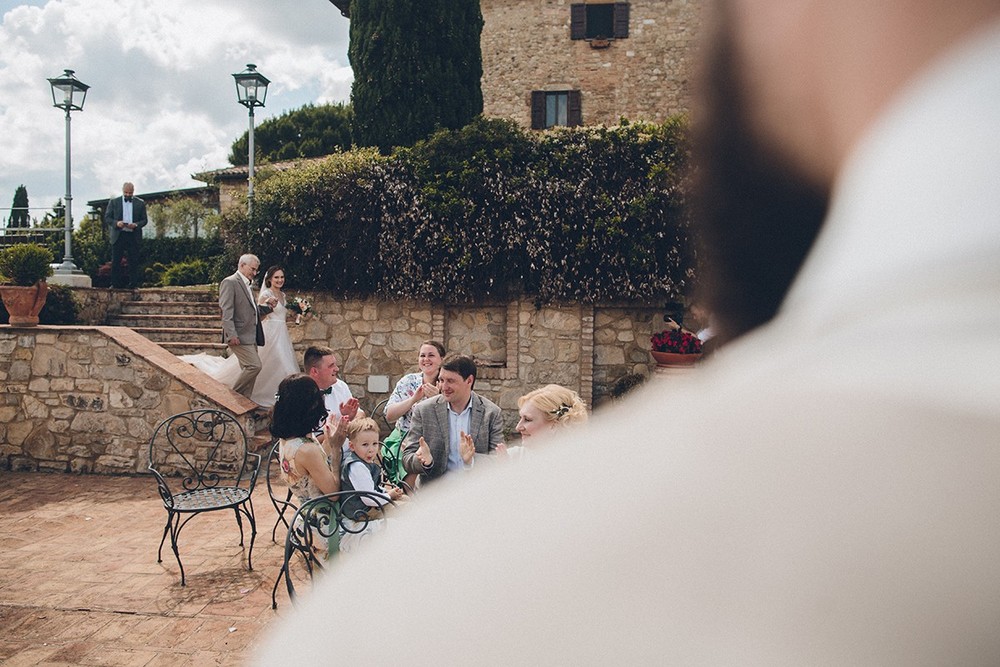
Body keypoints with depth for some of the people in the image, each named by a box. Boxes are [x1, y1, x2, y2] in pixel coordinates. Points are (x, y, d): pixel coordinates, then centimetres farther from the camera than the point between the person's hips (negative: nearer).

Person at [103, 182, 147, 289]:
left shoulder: (140, 203, 8)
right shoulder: (113, 202, 7)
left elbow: (144, 220, 8)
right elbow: (107, 218, 6)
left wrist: (136, 225, -13)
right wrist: (116, 223, -14)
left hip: (133, 236, 0)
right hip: (118, 236, 0)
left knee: (133, 262, 1)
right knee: (115, 261, 0)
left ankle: (133, 284, 6)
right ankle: (115, 283, 5)